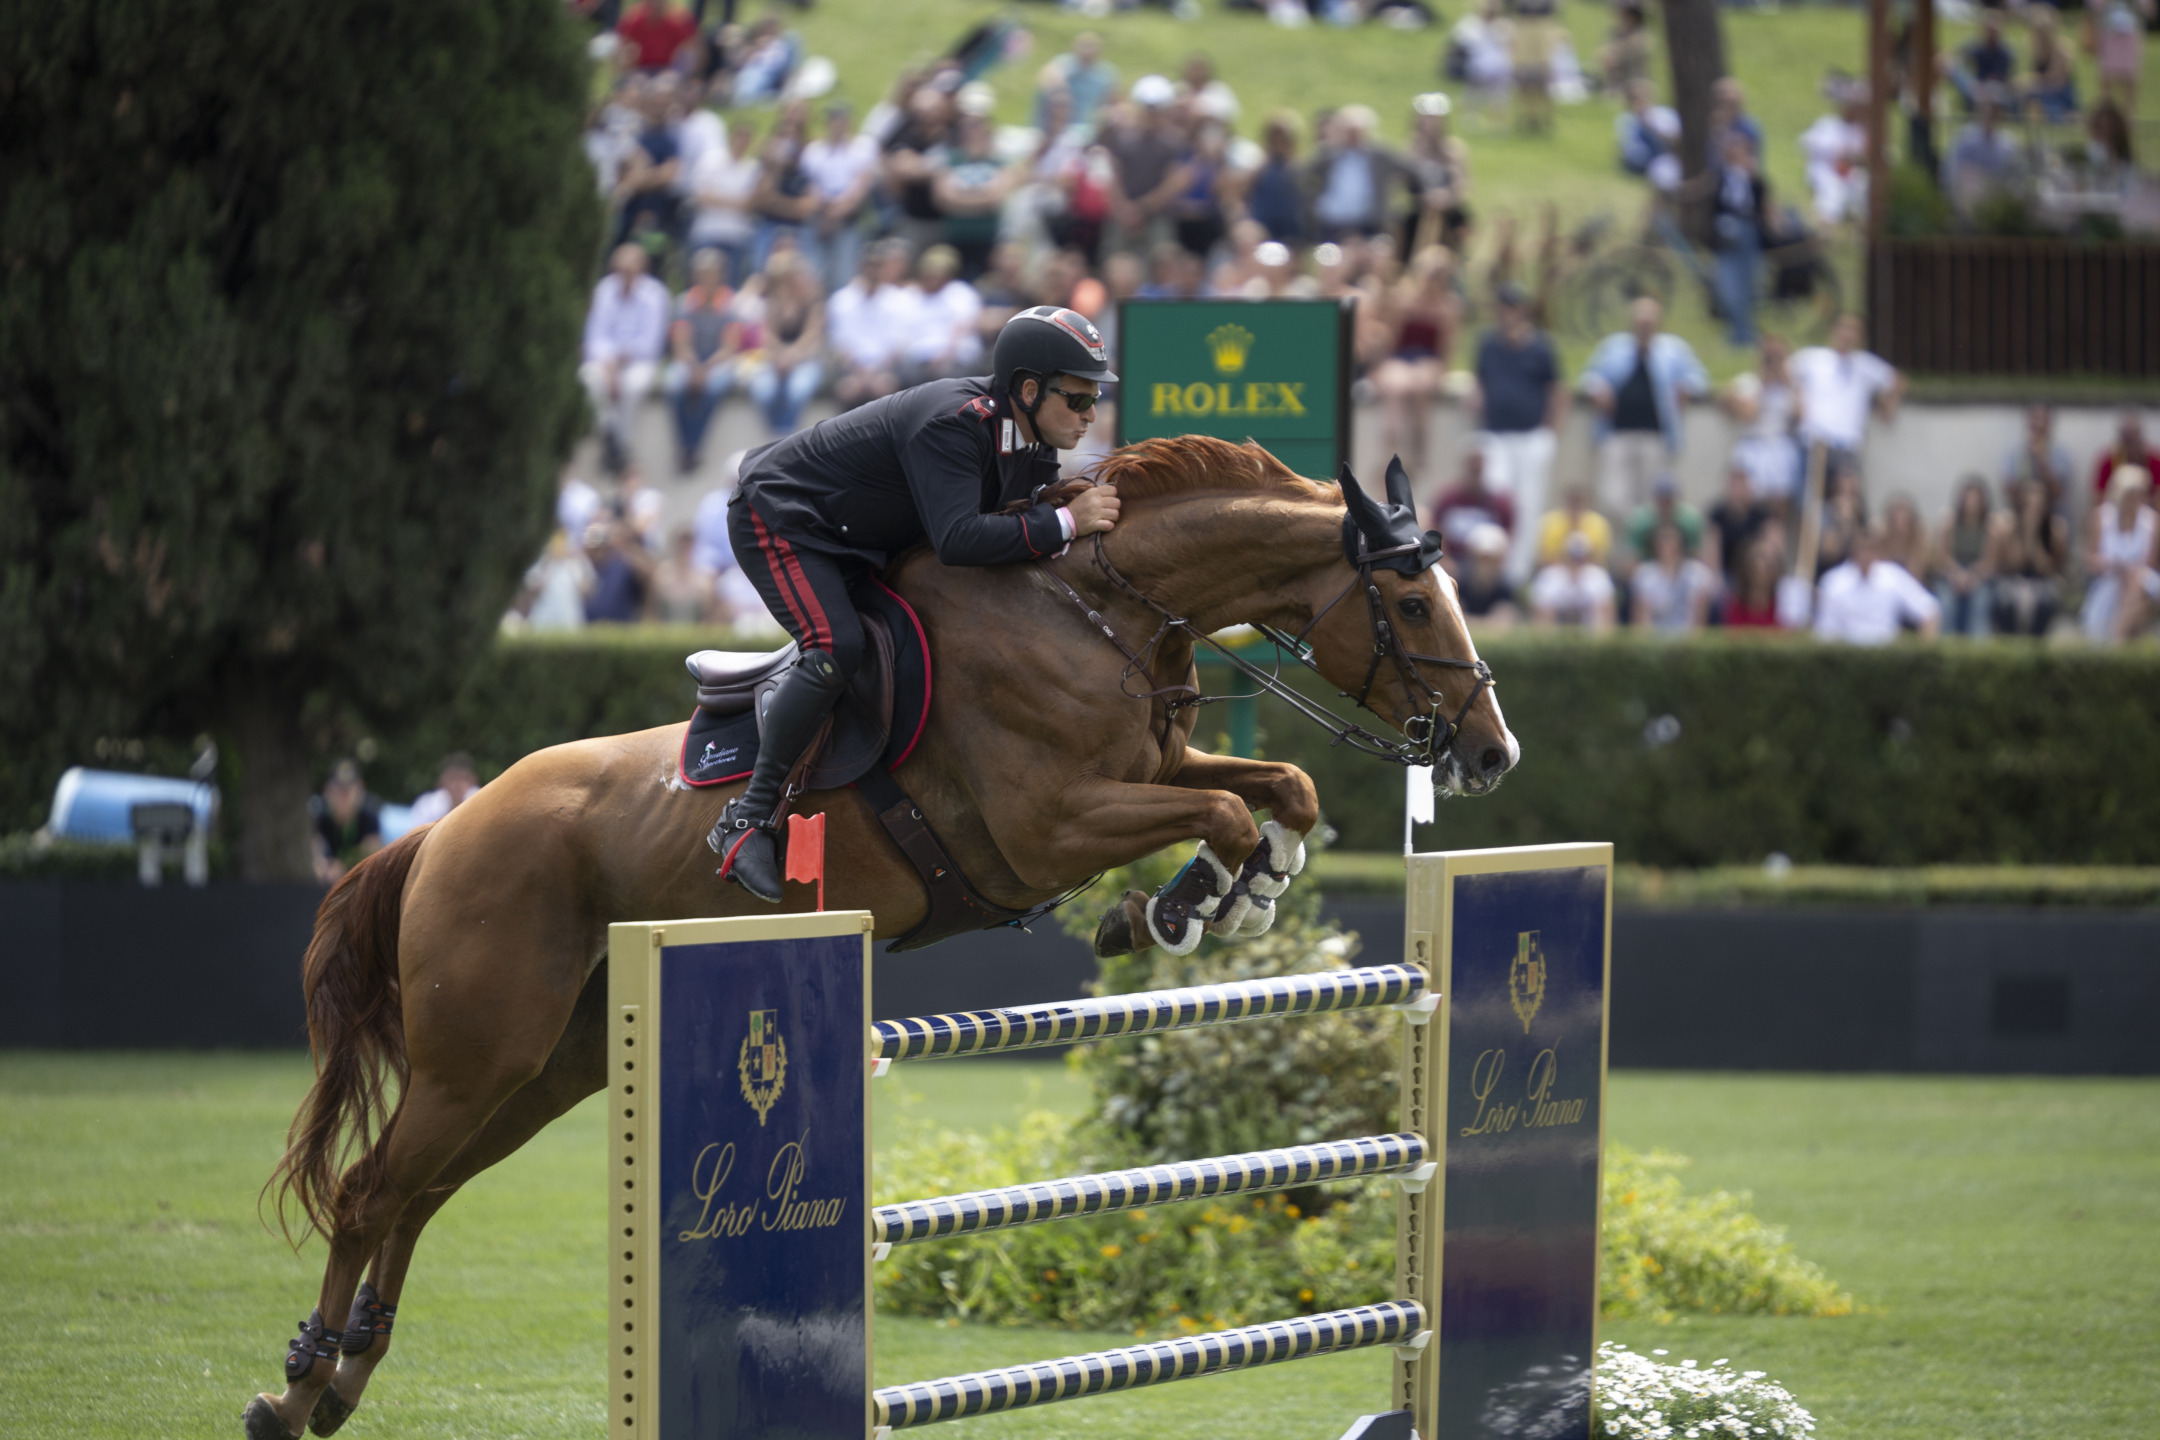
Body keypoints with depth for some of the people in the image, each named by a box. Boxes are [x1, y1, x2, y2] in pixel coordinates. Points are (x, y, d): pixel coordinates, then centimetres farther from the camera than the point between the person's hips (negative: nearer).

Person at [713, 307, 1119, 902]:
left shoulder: (1030, 443, -3)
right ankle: (748, 818, -26)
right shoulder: (952, 423, -32)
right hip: (779, 519, -10)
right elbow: (957, 539, -43)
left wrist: (1090, 510, -14)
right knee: (836, 647, -29)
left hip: (858, 543, 10)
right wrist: (1064, 523, -39)